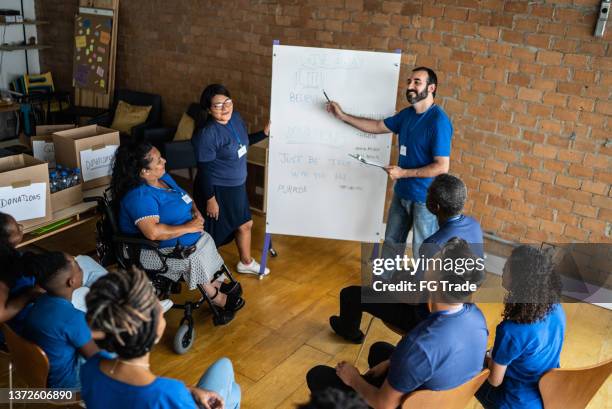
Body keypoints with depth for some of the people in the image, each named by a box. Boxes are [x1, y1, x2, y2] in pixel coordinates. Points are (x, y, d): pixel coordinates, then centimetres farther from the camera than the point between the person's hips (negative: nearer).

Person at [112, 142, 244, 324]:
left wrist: (196, 211, -2)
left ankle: (217, 285, 6)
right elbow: (153, 232, -39)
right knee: (193, 260, -22)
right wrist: (188, 227, -28)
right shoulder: (139, 196, -27)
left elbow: (185, 197, 19)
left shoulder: (164, 177, 2)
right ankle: (219, 299, -2)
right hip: (159, 251, -9)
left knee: (207, 240, -8)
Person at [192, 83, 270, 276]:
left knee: (245, 224, 22)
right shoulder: (207, 133, -27)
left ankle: (246, 262, 45)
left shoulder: (235, 117, -3)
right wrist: (210, 199, -19)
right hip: (216, 190, -8)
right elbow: (204, 169, -22)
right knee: (214, 231, 9)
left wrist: (265, 133, 4)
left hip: (237, 185, 8)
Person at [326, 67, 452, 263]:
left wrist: (403, 173, -21)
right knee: (392, 241, 21)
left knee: (422, 250, 7)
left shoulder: (438, 121, -22)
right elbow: (377, 126, 14)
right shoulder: (407, 114, 4)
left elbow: (442, 167, -24)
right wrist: (342, 116, 11)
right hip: (402, 192, 8)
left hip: (426, 198, -8)